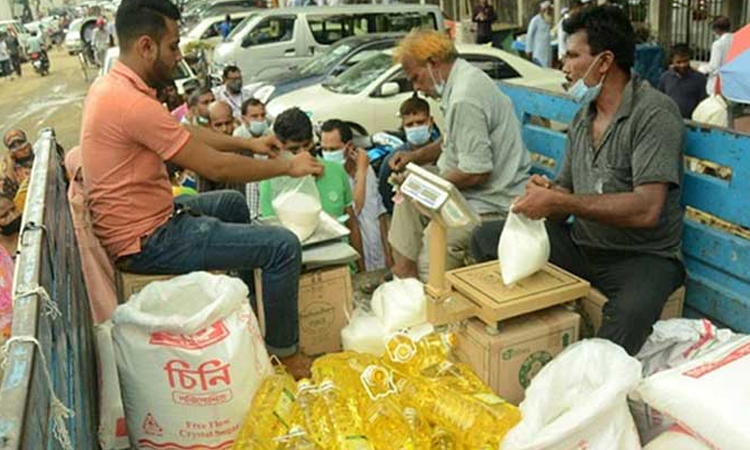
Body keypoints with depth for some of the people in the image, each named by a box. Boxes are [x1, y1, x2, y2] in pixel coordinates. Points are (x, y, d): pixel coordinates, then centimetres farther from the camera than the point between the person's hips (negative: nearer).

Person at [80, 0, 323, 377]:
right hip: (145, 243, -11)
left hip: (142, 221, 11)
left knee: (233, 203, 30)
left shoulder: (110, 86, 6)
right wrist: (288, 167, -9)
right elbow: (216, 167, -22)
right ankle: (284, 354, 6)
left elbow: (186, 132, 17)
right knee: (283, 246, -14)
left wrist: (248, 143, 14)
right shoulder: (132, 104, -26)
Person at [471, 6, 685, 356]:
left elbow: (646, 209, -25)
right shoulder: (583, 117, 10)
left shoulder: (654, 113, -14)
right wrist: (545, 193, -12)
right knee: (486, 239, -3)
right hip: (580, 244, 7)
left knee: (628, 315, -39)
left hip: (643, 257, -7)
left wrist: (558, 201, -25)